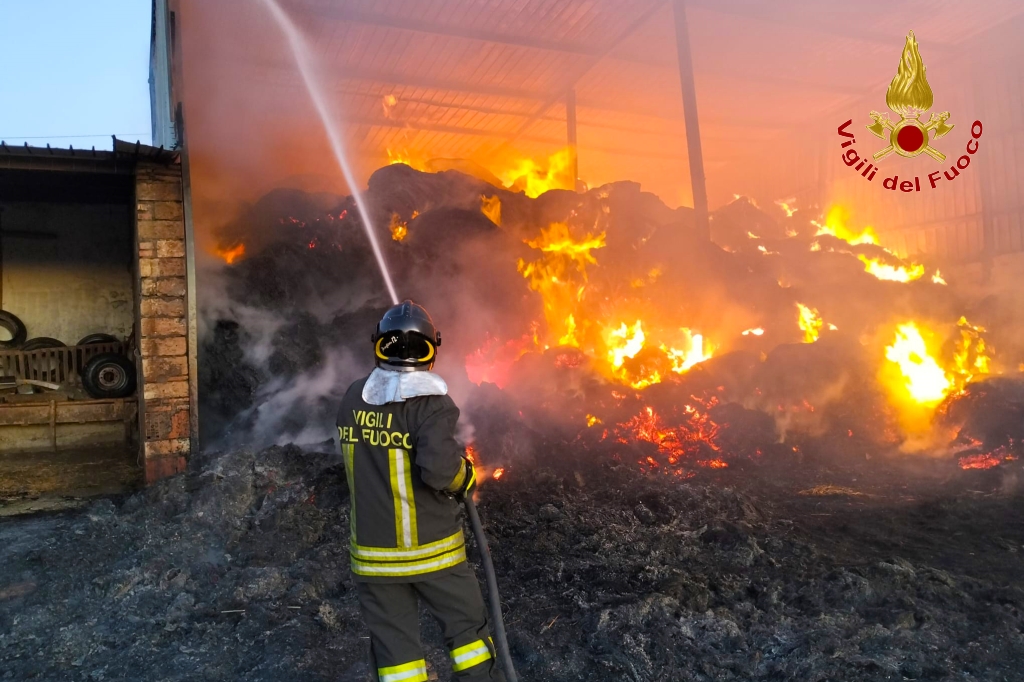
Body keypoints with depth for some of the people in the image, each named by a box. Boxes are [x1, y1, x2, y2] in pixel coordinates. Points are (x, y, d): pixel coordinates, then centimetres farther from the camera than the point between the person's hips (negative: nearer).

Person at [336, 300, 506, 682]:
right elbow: (438, 468, -29)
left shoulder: (353, 400, -1)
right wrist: (465, 477, -10)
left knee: (393, 642, 13)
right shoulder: (431, 403, -18)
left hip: (373, 553, 4)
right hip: (430, 550, -4)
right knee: (467, 626, 15)